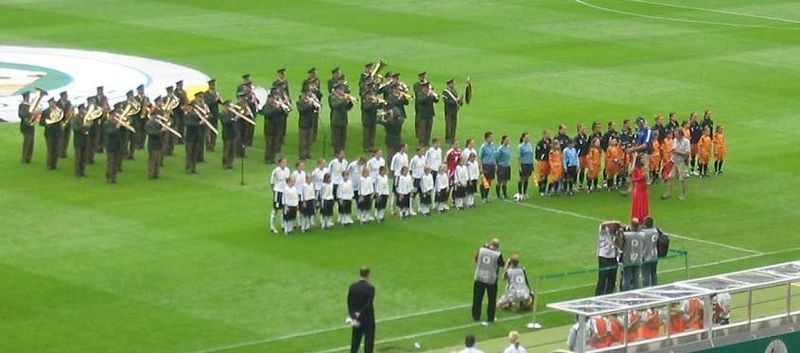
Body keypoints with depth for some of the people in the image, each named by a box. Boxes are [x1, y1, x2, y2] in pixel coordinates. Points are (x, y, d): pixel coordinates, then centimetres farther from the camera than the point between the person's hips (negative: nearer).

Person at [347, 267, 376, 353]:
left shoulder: (352, 287, -2)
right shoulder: (370, 288, -17)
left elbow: (349, 303, -2)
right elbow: (369, 305, -18)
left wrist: (352, 315, 0)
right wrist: (359, 314, -10)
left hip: (356, 318, 5)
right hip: (368, 319, -5)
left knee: (355, 340, 15)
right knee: (369, 341, 3)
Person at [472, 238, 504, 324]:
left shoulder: (481, 250, -7)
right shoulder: (498, 255, -15)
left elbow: (476, 259, 11)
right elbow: (502, 264, 0)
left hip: (479, 278, 2)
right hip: (491, 279, -2)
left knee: (477, 298, 13)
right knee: (492, 299, 12)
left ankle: (476, 316, 19)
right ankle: (490, 318, 16)